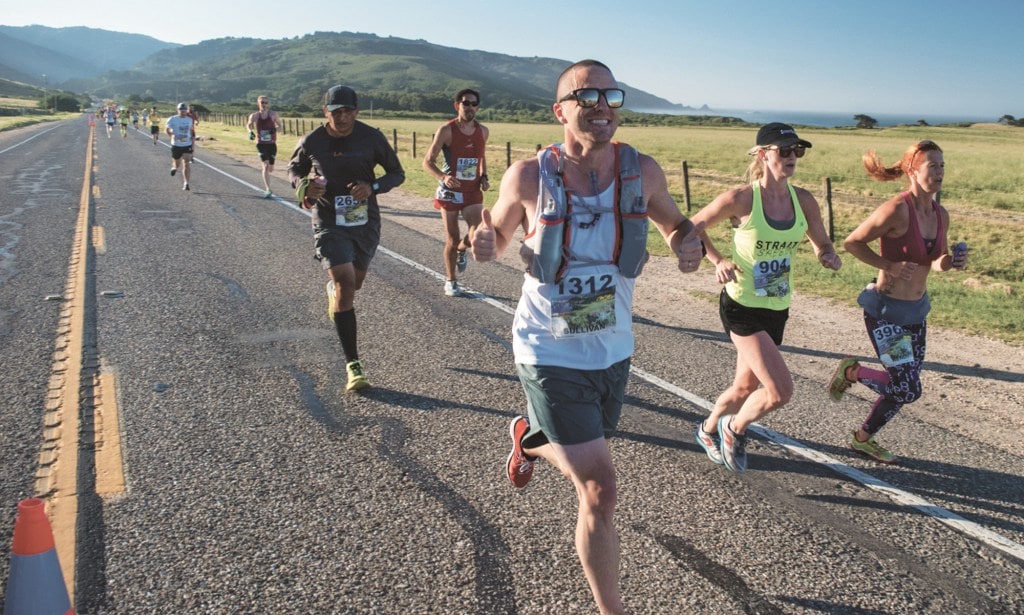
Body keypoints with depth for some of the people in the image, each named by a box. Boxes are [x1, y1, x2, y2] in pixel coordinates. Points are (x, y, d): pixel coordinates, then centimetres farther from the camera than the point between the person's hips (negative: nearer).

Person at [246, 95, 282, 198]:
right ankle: (268, 190, -18)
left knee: (271, 169, 10)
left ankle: (265, 183, 44)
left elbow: (279, 126, 5)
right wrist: (250, 132, -4)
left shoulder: (273, 114, -3)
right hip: (261, 144, -2)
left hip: (272, 144, 2)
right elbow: (249, 125, 16)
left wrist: (274, 129, -16)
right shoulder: (254, 116, -2)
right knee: (266, 166, -18)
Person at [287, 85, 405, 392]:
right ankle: (353, 364, -13)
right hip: (329, 224, -2)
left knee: (354, 284, 19)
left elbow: (397, 173, 1)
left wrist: (373, 186, -19)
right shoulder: (311, 142, -8)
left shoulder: (372, 138, -7)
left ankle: (333, 290, 61)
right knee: (346, 284, -17)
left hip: (366, 222, 3)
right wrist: (304, 185, -13)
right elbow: (293, 169, 11)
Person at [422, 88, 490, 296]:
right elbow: (428, 162, -8)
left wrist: (484, 177, 4)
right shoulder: (446, 130, -10)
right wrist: (443, 177, -26)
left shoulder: (482, 131, 3)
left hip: (473, 191, 3)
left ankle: (462, 250, 22)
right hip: (450, 191, -3)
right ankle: (451, 282, 22)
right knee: (452, 239, 3)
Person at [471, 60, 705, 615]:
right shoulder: (528, 176, -14)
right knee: (599, 489, -10)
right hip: (550, 355, -4)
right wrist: (484, 244, -22)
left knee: (583, 459, 27)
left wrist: (689, 244, -14)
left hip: (613, 351, 5)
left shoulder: (642, 171, -7)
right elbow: (499, 233, 2)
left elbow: (676, 224, 10)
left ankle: (528, 439, 62)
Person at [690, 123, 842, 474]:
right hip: (742, 307, -6)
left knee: (745, 388, 18)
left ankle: (708, 430, 47)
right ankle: (734, 428, 16)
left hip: (777, 310, 6)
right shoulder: (741, 199, -16)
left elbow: (822, 244, 12)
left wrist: (828, 257, -11)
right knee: (780, 391, -15)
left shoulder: (803, 201, -1)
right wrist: (718, 261, -19)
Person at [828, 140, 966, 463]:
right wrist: (890, 266, -22)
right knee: (908, 390, -7)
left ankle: (863, 438, 35)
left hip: (916, 310, 8)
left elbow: (935, 261, 16)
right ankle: (851, 371, 19)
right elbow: (852, 242, -15)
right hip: (886, 311, -8)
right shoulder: (897, 209, -20)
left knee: (903, 387, 15)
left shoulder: (941, 215, 3)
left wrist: (951, 262, -6)